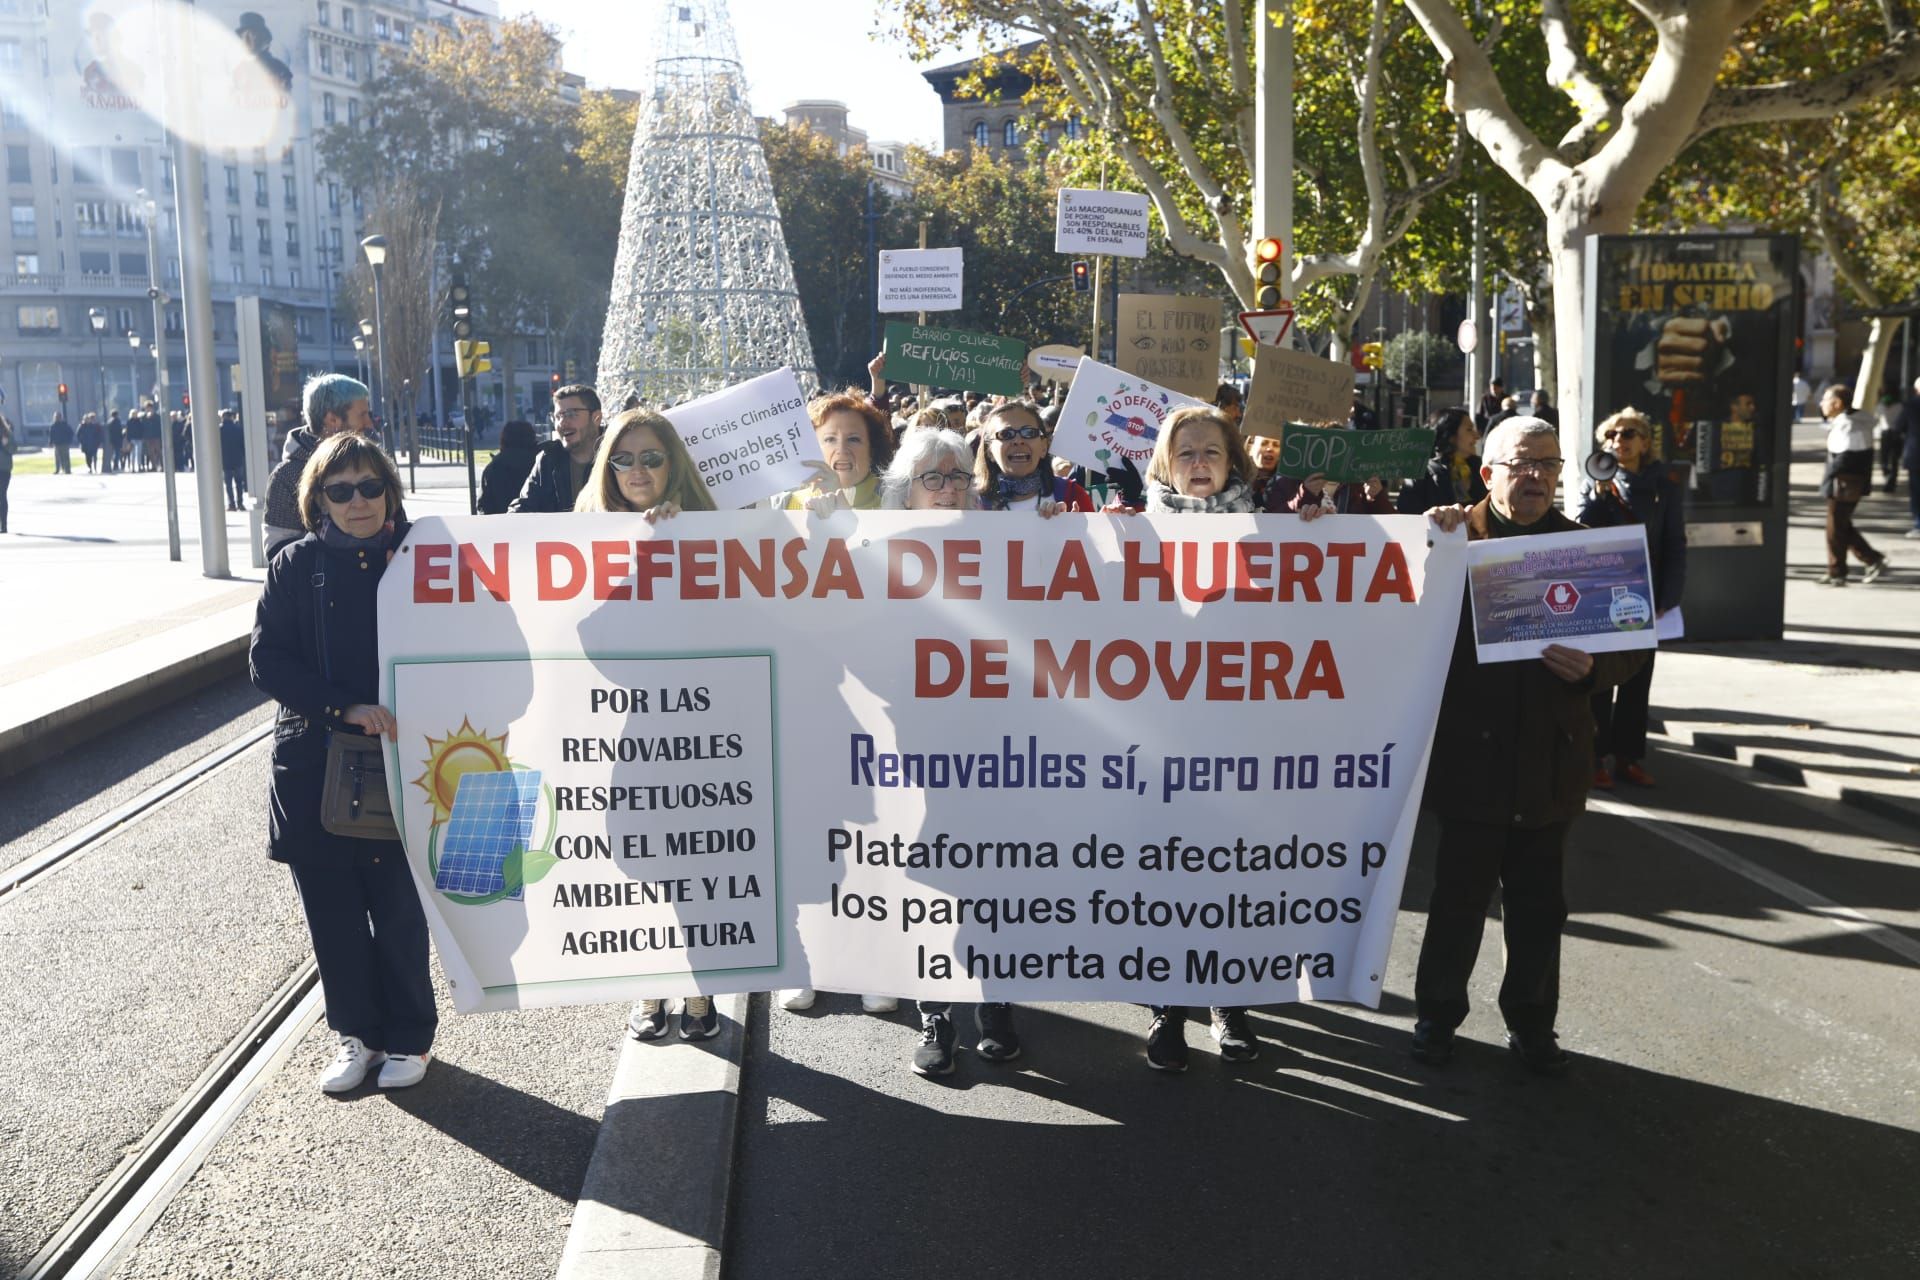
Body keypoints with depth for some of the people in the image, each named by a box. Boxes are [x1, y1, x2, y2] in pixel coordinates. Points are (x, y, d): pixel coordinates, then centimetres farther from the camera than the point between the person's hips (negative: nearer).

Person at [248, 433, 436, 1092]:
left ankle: (408, 1037, 25)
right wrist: (346, 708, -16)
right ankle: (357, 1034, 29)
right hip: (314, 768, 2)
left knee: (399, 910, 5)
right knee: (332, 911, 10)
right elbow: (267, 661, -4)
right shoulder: (297, 565, 2)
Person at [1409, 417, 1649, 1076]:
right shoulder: (1453, 538, -2)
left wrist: (1594, 668, -15)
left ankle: (1532, 1022, 29)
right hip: (1473, 757, -3)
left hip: (1551, 763, 3)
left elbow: (1630, 645, 6)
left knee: (1539, 906, 14)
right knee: (1458, 899, 8)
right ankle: (1437, 1014, 26)